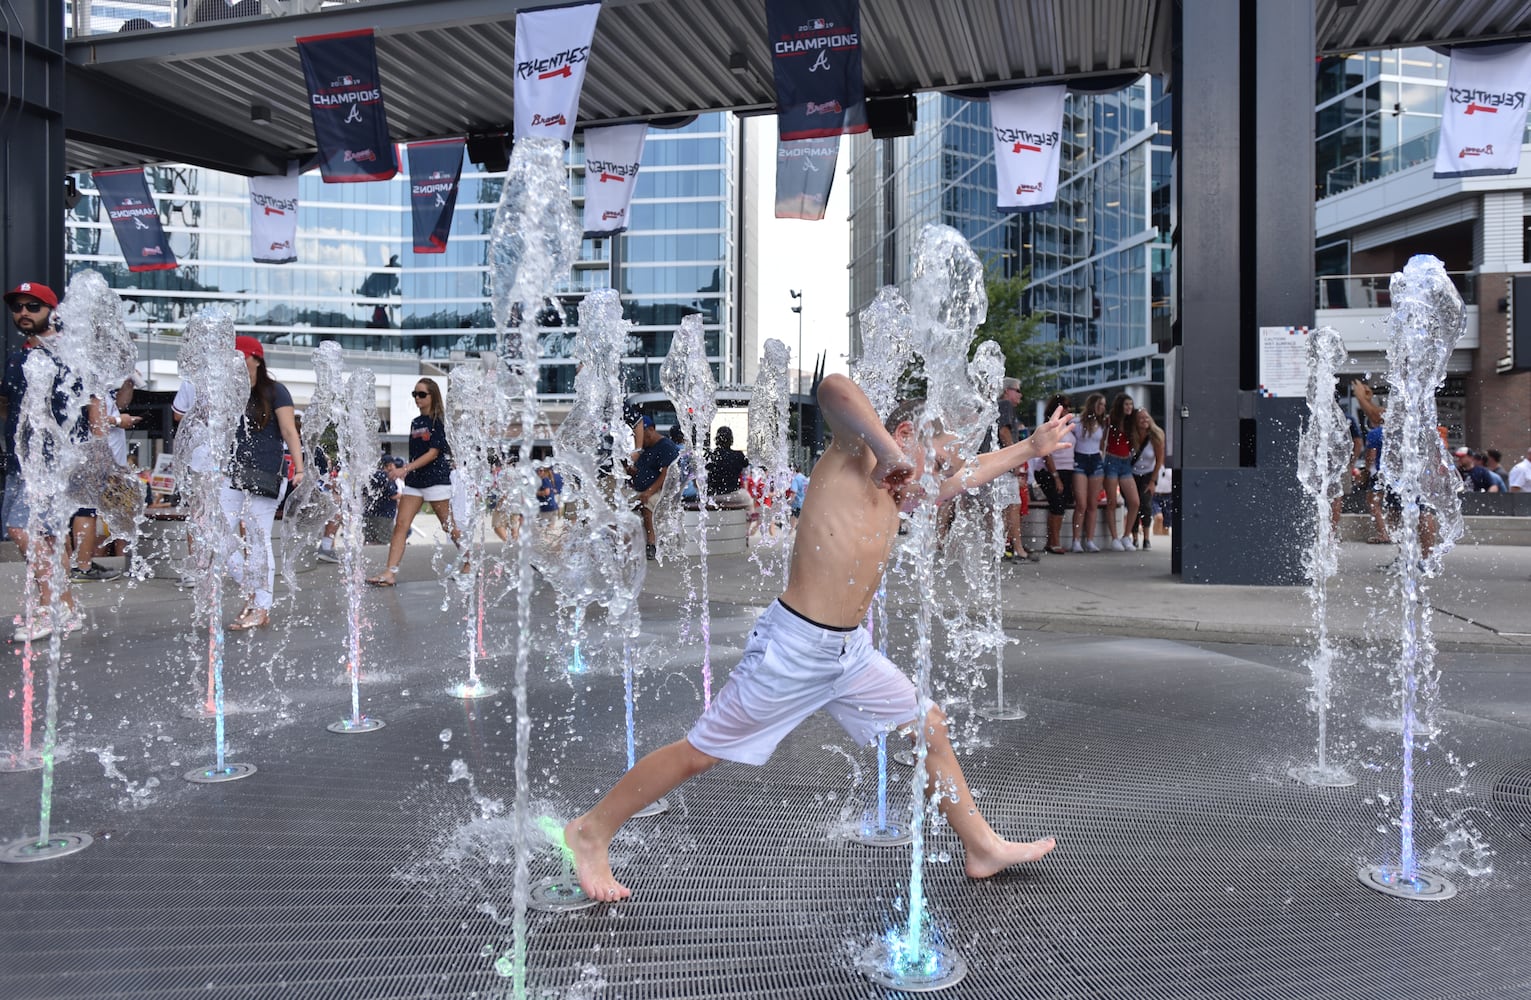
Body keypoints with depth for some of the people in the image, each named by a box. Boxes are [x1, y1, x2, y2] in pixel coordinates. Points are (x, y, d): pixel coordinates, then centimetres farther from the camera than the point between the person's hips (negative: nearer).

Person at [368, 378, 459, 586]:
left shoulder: (439, 421, -6)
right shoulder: (415, 423, 14)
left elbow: (433, 453, -14)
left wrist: (406, 469, -19)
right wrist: (403, 470, 9)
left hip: (436, 479, -7)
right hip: (414, 481, 7)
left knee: (449, 527, 1)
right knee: (400, 524, -5)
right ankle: (390, 573, -9)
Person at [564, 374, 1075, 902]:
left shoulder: (899, 496, 14)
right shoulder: (852, 457, -10)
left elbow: (968, 475, 31)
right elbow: (834, 389, -30)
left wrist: (1030, 447, 37)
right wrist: (892, 454, -29)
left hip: (852, 650, 9)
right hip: (794, 645, -9)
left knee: (930, 729, 16)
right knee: (701, 751, 1)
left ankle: (982, 847, 33)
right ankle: (592, 830, 18)